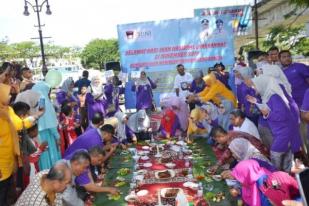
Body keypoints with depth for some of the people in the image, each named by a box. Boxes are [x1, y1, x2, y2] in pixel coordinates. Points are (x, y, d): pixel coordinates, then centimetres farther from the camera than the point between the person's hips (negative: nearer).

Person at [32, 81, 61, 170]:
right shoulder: (44, 101, -14)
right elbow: (50, 122, -15)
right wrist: (57, 136, -7)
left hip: (37, 134, 7)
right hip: (47, 136, -7)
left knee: (43, 159, 14)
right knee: (50, 158, 3)